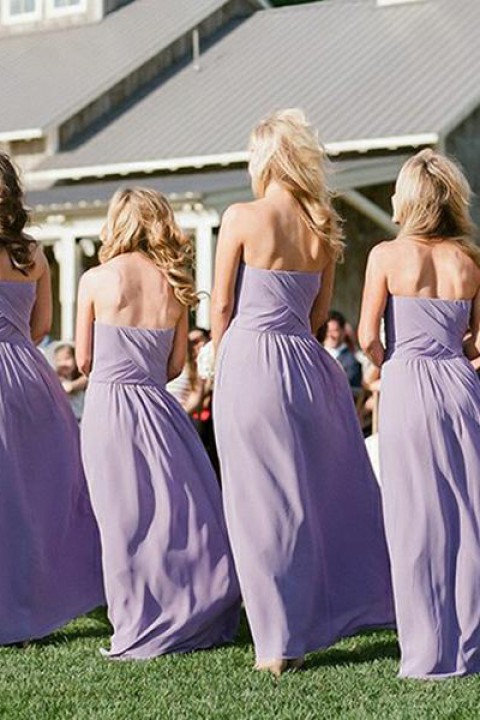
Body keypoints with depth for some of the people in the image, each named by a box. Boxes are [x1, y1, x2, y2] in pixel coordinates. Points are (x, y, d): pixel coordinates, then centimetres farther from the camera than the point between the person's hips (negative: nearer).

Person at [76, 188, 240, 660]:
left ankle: (141, 634, 6)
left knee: (127, 521, 2)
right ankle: (196, 618, 15)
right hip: (157, 405, 3)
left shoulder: (95, 280, -4)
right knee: (184, 511, 9)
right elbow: (176, 364, 8)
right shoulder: (174, 284, 5)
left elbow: (84, 360, 3)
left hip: (108, 406, -3)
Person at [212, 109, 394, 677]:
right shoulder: (323, 225, 7)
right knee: (333, 492, 15)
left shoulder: (242, 217, -8)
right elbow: (320, 310, 14)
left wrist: (222, 365, 11)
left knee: (263, 504, 0)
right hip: (307, 363, 5)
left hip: (250, 361, -5)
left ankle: (279, 643, 4)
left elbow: (222, 305, -2)